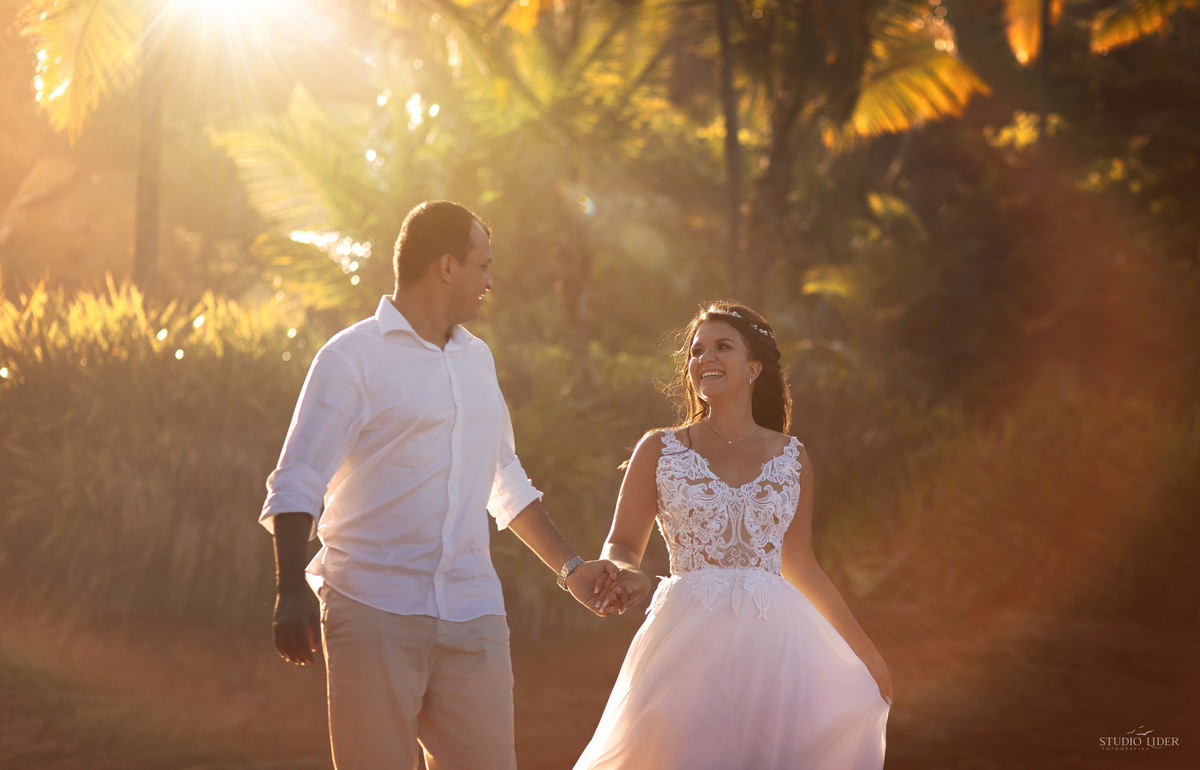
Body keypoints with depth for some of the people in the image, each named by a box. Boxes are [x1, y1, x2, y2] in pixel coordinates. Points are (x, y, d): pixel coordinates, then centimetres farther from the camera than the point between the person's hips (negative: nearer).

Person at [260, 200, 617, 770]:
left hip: (472, 613, 6)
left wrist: (569, 567, 27)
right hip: (375, 611, -5)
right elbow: (297, 485, -7)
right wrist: (292, 591, -19)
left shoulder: (478, 359, 19)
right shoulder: (352, 356, -2)